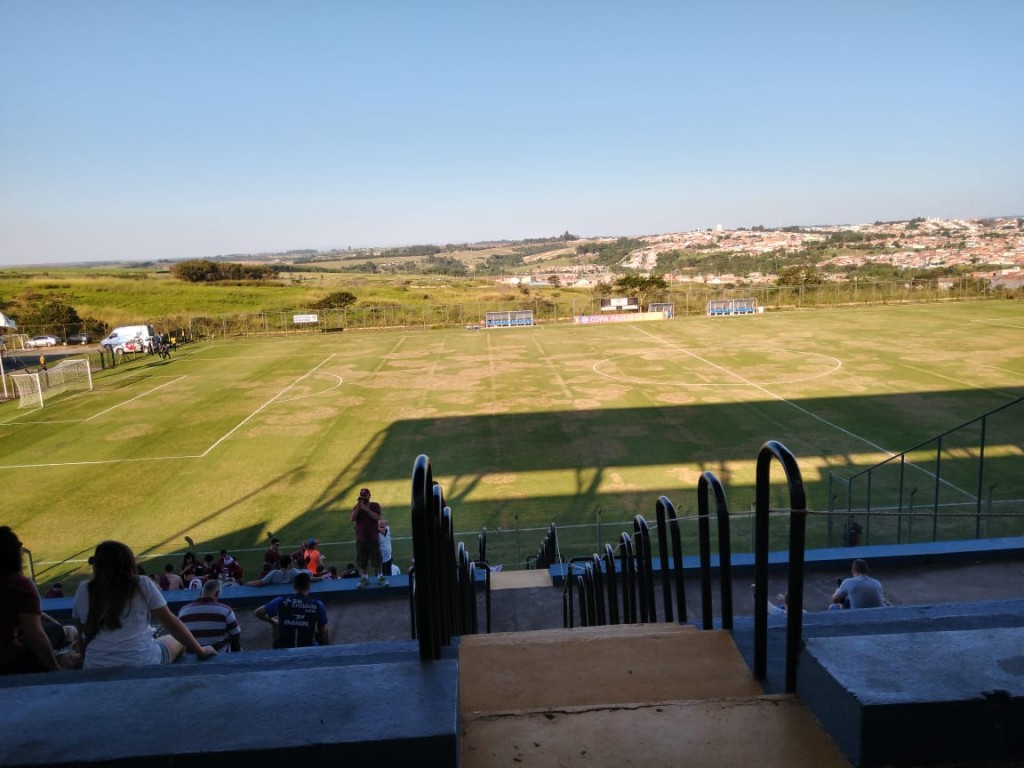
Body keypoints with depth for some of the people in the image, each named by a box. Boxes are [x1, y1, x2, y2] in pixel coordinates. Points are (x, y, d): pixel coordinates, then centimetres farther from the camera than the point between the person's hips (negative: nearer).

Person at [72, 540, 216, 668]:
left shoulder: (83, 591, 1)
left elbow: (82, 634, 14)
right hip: (144, 663, -3)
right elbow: (172, 623, -1)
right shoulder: (142, 585, -5)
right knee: (177, 640, 24)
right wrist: (200, 651, 8)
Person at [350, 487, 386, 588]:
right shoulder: (357, 507, 4)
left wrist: (367, 509, -20)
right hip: (361, 539, 2)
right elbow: (352, 519, -12)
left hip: (373, 538, -2)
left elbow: (378, 517, -17)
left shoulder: (375, 505, -1)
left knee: (376, 559, 2)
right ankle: (364, 578, 18)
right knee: (362, 560, 6)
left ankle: (380, 577, 11)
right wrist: (358, 507, -17)